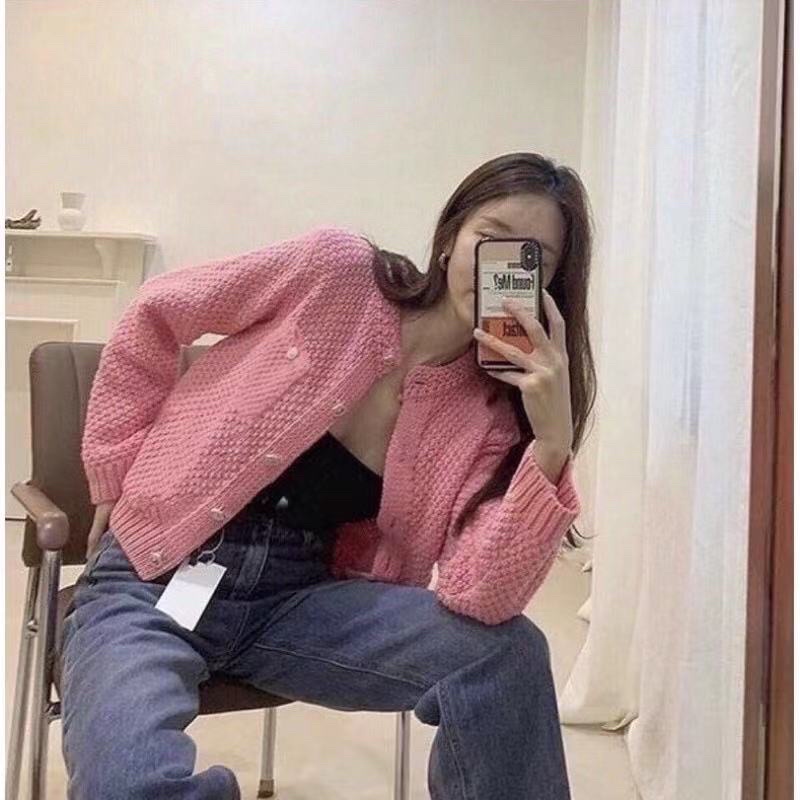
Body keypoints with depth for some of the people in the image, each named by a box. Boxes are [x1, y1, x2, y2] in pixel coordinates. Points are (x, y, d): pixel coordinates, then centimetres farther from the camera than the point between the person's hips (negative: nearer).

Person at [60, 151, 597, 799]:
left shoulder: (492, 416, -3)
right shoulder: (339, 268, -11)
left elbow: (480, 597, -17)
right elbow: (155, 315, 1)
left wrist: (552, 444, -26)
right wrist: (115, 477, 1)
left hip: (301, 599, 3)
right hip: (156, 578, -2)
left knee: (508, 652, -21)